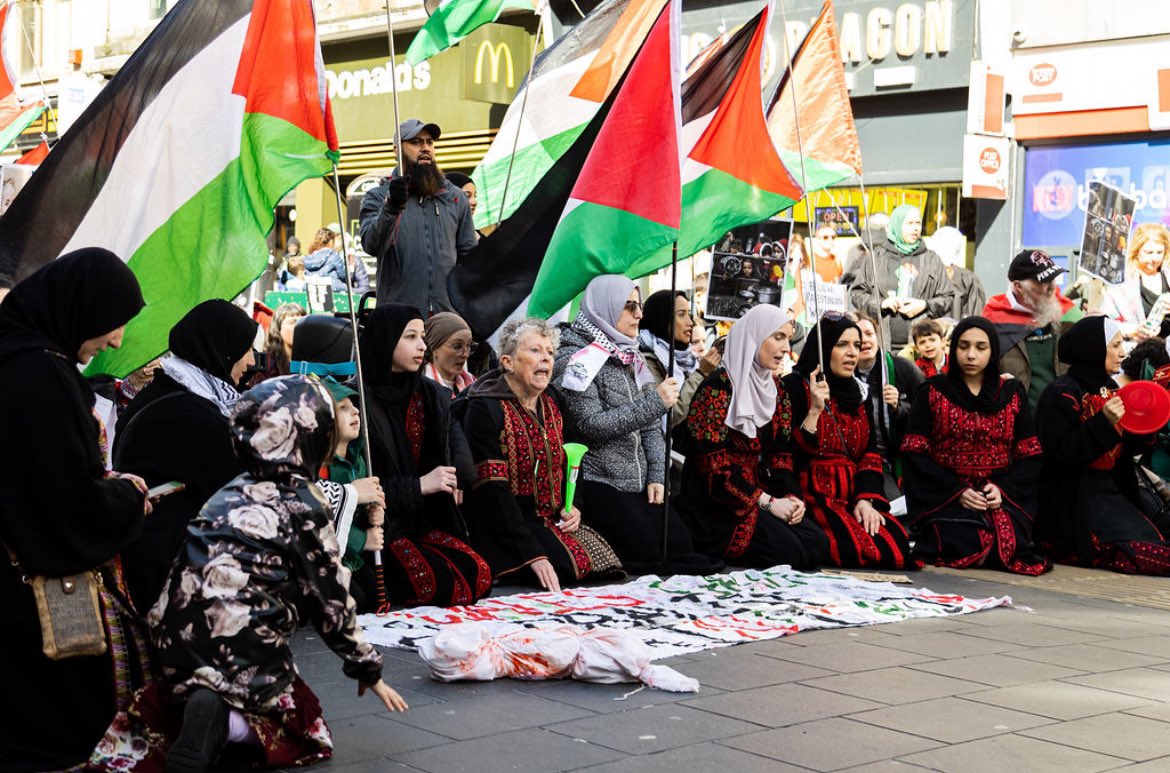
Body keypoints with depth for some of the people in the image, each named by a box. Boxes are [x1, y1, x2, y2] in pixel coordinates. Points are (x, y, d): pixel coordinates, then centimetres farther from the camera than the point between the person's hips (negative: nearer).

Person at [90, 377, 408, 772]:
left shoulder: (231, 491, 14)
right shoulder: (304, 506, -3)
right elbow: (330, 603, 0)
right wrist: (369, 670, 10)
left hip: (179, 651, 6)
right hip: (249, 662, -6)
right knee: (307, 731, 14)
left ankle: (192, 708, -1)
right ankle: (226, 724, -12)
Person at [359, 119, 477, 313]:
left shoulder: (455, 197, 16)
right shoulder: (377, 197, 6)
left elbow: (469, 258, 17)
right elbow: (372, 246, -11)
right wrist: (391, 208, -28)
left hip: (449, 313, 3)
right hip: (397, 315, -3)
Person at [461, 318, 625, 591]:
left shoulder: (552, 400, 10)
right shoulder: (485, 408, -13)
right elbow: (492, 493, -19)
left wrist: (570, 505, 2)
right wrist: (532, 555, -26)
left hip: (553, 520, 7)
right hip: (507, 525, -7)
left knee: (605, 564, -13)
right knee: (574, 568, -24)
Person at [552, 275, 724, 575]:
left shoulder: (630, 358, 16)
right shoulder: (575, 358, -8)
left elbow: (650, 426, 16)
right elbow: (590, 425, -19)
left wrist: (657, 476, 2)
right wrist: (654, 402, -19)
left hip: (638, 483, 7)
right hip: (595, 482, -7)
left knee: (681, 546, -5)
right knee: (647, 552, -16)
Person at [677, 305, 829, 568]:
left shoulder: (776, 388, 13)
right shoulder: (718, 388, -13)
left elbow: (781, 452, 12)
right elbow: (714, 463, -18)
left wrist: (791, 496, -7)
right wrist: (767, 502, -18)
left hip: (758, 490, 8)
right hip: (715, 500, -8)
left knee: (817, 545, -10)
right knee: (785, 550, -24)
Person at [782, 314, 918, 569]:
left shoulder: (858, 392, 18)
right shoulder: (795, 387, -1)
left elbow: (870, 454, 12)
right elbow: (791, 454, -11)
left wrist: (866, 499, -4)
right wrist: (815, 410, -22)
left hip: (852, 499, 6)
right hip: (812, 498, -6)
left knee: (898, 545, -22)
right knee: (862, 550, -29)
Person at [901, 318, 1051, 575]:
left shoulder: (1012, 393, 12)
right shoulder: (933, 392, 6)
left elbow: (1030, 454, 8)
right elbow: (914, 452, -2)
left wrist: (1004, 489, -11)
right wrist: (956, 492, -14)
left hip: (1003, 497, 2)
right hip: (946, 498, -2)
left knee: (1010, 547, -27)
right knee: (965, 548, -30)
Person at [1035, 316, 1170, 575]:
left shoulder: (1109, 388, 14)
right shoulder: (1061, 394, -11)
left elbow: (1123, 451, 17)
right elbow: (1063, 454, -20)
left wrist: (1145, 430, -2)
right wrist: (1104, 423, -25)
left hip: (1113, 491, 10)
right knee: (1141, 549, -25)